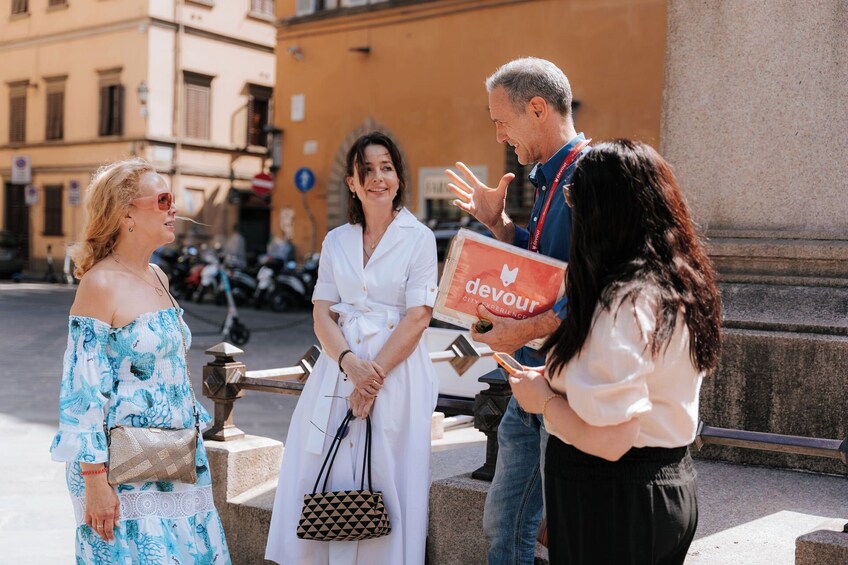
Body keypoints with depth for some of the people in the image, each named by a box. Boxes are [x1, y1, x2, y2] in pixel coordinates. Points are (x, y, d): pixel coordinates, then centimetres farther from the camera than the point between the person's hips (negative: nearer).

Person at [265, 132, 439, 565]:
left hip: (397, 373, -3)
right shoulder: (336, 241, 10)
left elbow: (417, 318, -8)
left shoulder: (419, 238, -1)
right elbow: (322, 315, 5)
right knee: (327, 482, 5)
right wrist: (350, 363, -13)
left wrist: (374, 376, -14)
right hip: (338, 369, 4)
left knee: (384, 482, 0)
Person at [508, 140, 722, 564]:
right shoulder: (682, 285, 3)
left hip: (614, 503, -9)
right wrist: (561, 380, 12)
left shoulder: (624, 304, -25)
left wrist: (543, 399, -12)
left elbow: (608, 440, -28)